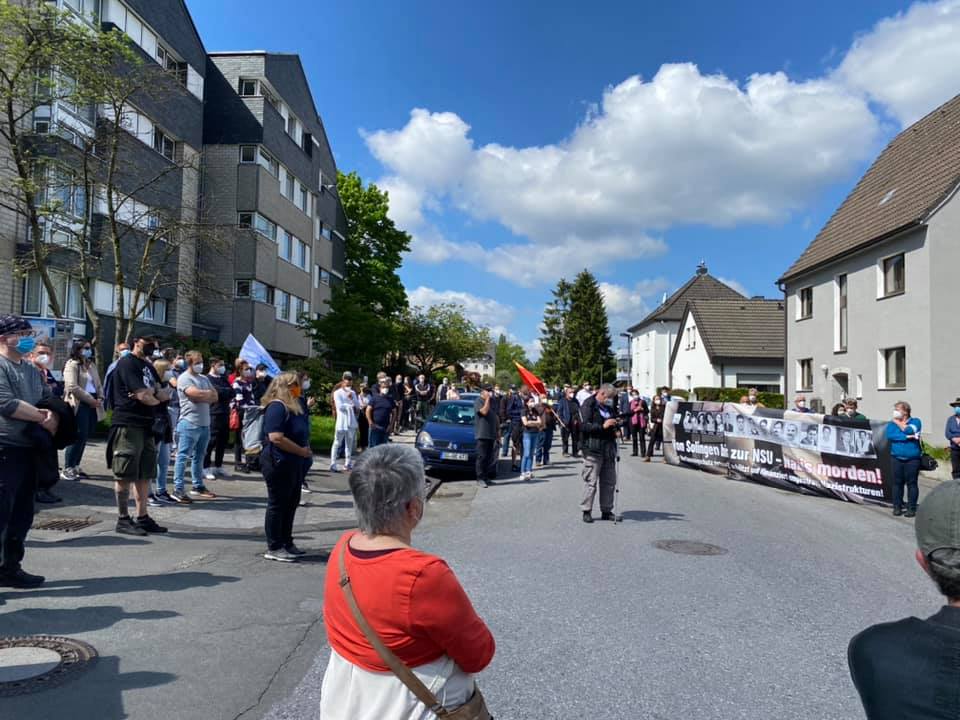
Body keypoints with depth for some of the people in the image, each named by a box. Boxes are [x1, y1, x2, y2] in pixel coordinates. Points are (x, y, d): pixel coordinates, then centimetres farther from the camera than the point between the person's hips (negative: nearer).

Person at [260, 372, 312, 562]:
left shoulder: (294, 406, 14)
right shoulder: (277, 407, -17)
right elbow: (276, 438, -25)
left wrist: (306, 451, 8)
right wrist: (302, 451, -18)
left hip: (294, 463, 10)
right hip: (279, 463, -10)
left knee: (291, 503, 15)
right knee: (277, 504, 0)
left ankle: (286, 543, 26)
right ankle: (274, 548, 9)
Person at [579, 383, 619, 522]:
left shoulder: (609, 407, 17)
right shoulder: (588, 406, -7)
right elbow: (584, 426, -17)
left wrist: (615, 430, 11)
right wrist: (602, 426, -22)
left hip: (609, 447, 8)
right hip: (593, 448, -8)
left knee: (609, 481, 9)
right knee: (591, 481, -5)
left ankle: (606, 510, 19)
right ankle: (586, 511, 5)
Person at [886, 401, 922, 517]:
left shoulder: (915, 421, 5)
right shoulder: (892, 423, 11)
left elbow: (909, 431, -15)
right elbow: (890, 435, -8)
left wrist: (898, 423, -2)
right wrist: (907, 437, -14)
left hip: (912, 459, -2)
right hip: (897, 458, 2)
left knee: (911, 483, -1)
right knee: (897, 483, 4)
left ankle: (911, 508, 5)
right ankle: (897, 507, 11)